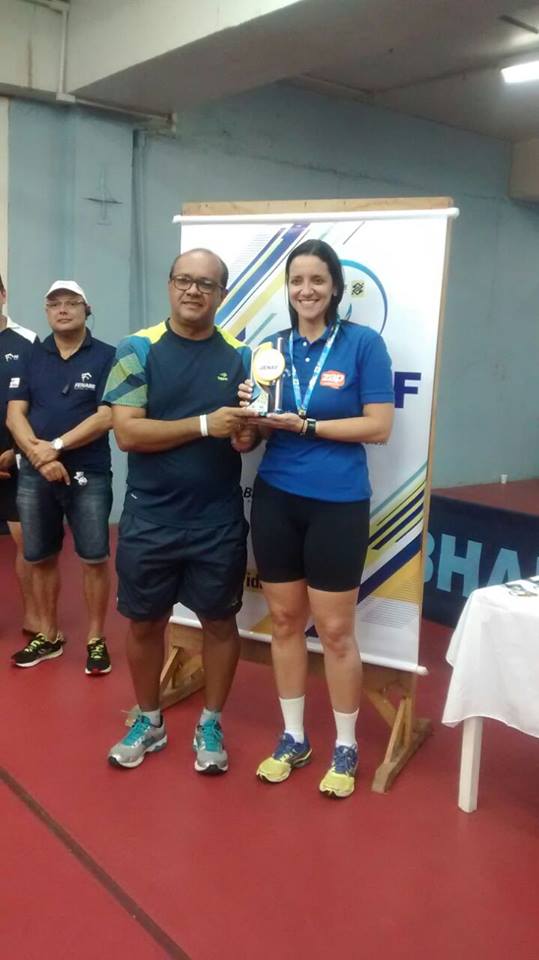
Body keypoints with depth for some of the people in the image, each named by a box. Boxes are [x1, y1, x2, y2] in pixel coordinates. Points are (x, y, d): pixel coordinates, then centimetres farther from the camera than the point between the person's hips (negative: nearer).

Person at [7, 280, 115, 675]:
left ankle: (96, 639, 15)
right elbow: (14, 414, 2)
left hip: (89, 475, -3)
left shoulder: (106, 357, -1)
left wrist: (56, 446, -15)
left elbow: (106, 418, -10)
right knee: (41, 559, 11)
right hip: (34, 475, 4)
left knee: (94, 560, 1)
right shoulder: (31, 357, 9)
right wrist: (38, 455, -14)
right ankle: (48, 636, 26)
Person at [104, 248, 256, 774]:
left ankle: (210, 724, 31)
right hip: (150, 518, -1)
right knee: (144, 621, 12)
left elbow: (251, 428, 6)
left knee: (219, 620, 11)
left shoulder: (239, 355, 2)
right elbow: (128, 432, -14)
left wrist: (247, 435, -18)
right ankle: (149, 721, 34)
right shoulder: (138, 349, -5)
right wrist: (205, 424, -22)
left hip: (218, 521, 1)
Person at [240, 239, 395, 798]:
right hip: (275, 499, 4)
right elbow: (259, 430, 10)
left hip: (337, 504, -4)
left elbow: (380, 426, -11)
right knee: (285, 620, 12)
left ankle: (345, 748, 23)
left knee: (335, 630, 4)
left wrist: (305, 424, -17)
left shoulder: (363, 343, -5)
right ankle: (293, 738, 29)